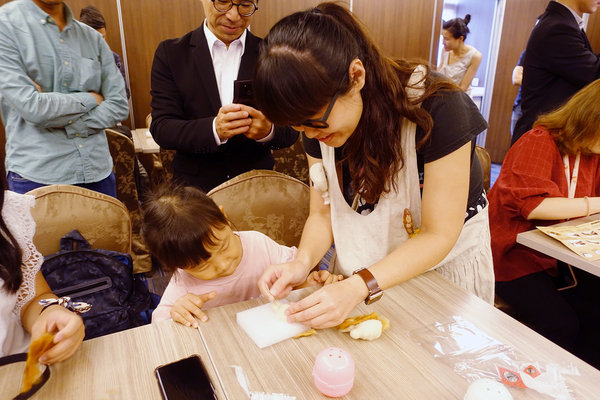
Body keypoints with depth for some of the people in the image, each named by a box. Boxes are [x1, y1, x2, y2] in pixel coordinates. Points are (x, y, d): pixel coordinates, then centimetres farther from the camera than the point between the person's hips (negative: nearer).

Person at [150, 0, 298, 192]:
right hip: (195, 187, 0)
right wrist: (214, 129, -28)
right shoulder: (171, 53, -3)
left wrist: (268, 130, -27)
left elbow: (291, 130, -4)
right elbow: (160, 128, -10)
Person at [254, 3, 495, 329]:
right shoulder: (317, 118, -14)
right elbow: (323, 213, -8)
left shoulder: (437, 109, -31)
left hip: (443, 260, -3)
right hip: (362, 264, 4)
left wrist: (361, 286, -38)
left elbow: (439, 235, -27)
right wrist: (303, 262, -27)